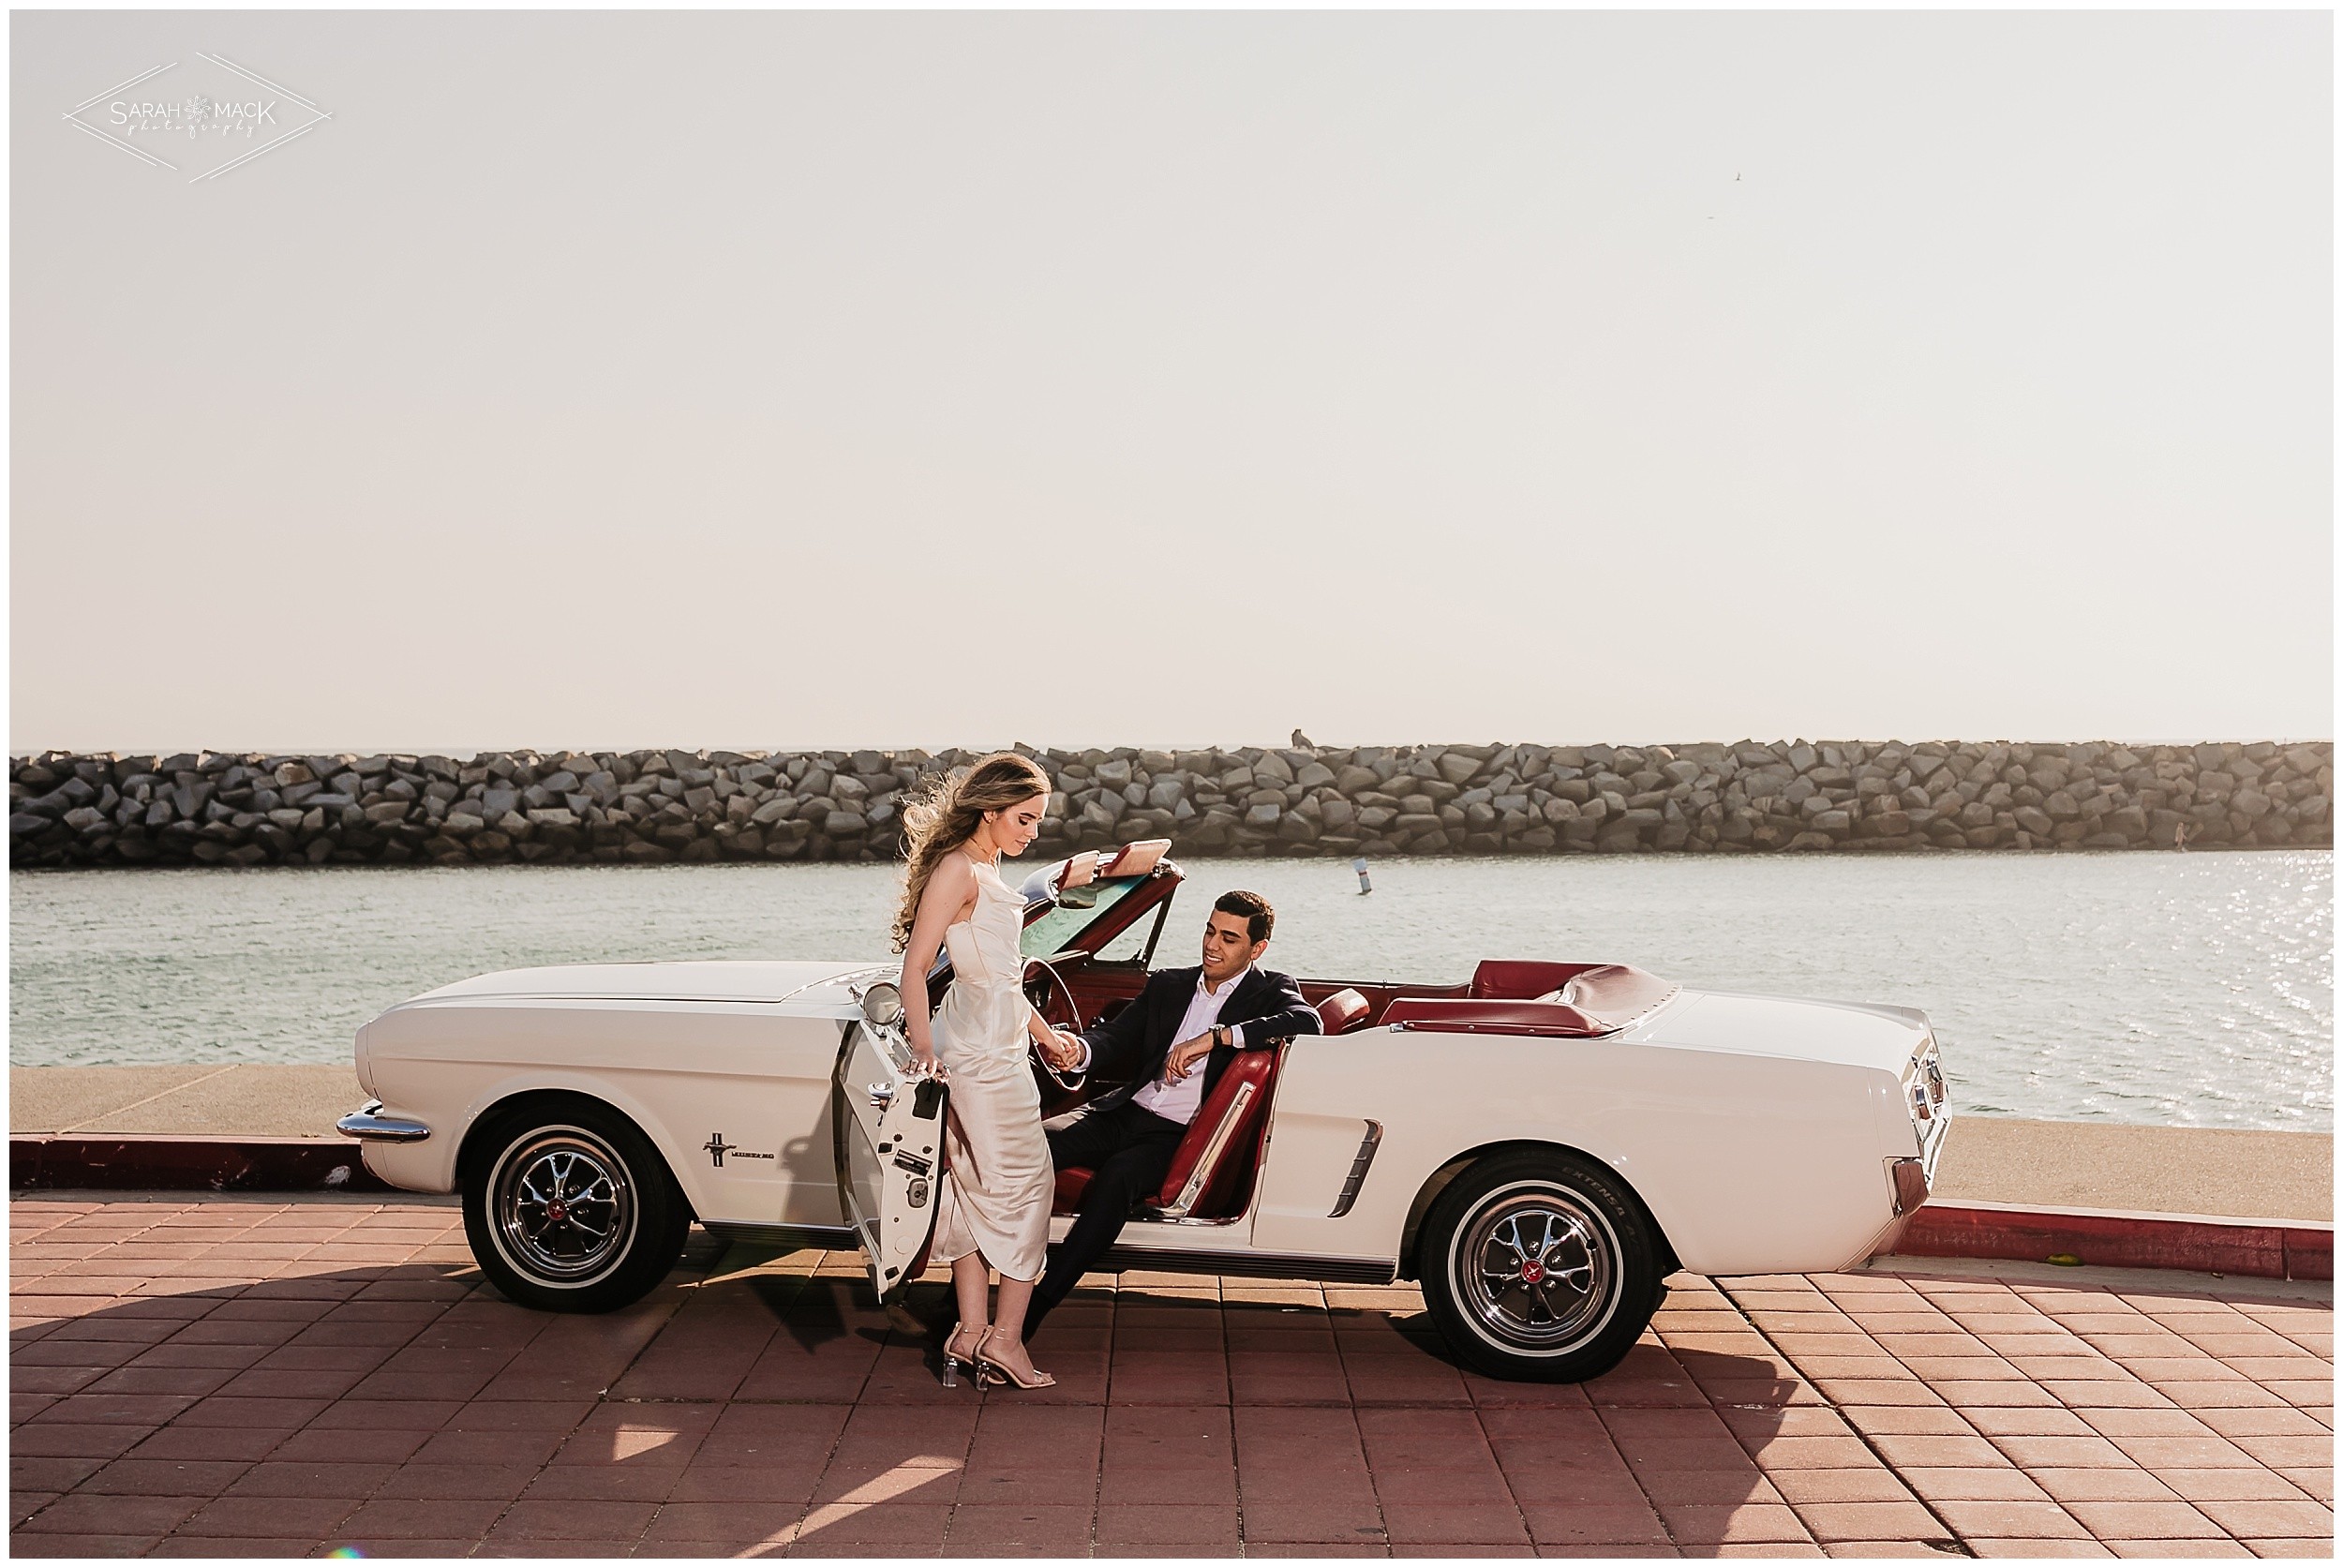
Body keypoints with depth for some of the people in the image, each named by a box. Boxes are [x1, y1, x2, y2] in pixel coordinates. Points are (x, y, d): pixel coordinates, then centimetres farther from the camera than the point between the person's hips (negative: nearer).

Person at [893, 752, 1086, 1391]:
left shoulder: (986, 871, 15)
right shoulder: (957, 869, -14)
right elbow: (915, 967, -19)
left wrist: (1044, 1032, 29)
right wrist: (923, 1048, -26)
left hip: (998, 1045, 9)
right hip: (980, 1050, -9)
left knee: (976, 1188, 10)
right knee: (1026, 1182, -2)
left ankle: (971, 1332, 15)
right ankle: (1005, 1338, 2)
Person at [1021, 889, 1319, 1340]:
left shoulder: (1269, 991, 7)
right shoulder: (1167, 985, 21)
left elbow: (1306, 1023, -15)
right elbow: (1115, 1038, 11)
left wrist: (1214, 1037, -21)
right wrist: (1078, 1051, -15)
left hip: (1179, 1137, -4)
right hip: (1125, 1113, 5)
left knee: (1117, 1175, -35)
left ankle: (1029, 1317, -32)